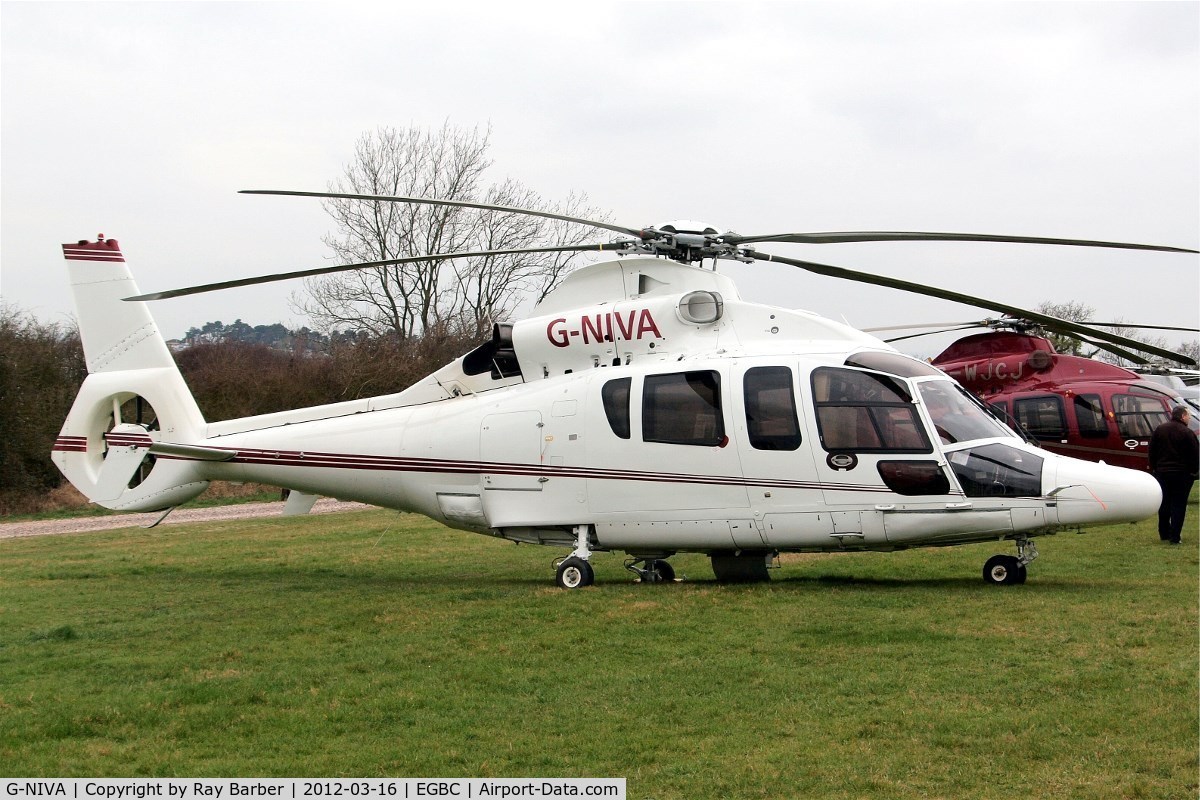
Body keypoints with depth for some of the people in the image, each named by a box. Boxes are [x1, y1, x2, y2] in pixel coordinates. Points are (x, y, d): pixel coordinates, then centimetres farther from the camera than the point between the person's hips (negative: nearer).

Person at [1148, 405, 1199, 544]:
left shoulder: (1159, 430, 5)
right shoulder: (1187, 433, -13)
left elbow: (1152, 451, 9)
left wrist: (1154, 468, 15)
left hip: (1162, 472, 5)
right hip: (1181, 474, -5)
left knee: (1164, 503, 15)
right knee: (1178, 504, -1)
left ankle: (1164, 533, 21)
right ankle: (1175, 536, -4)